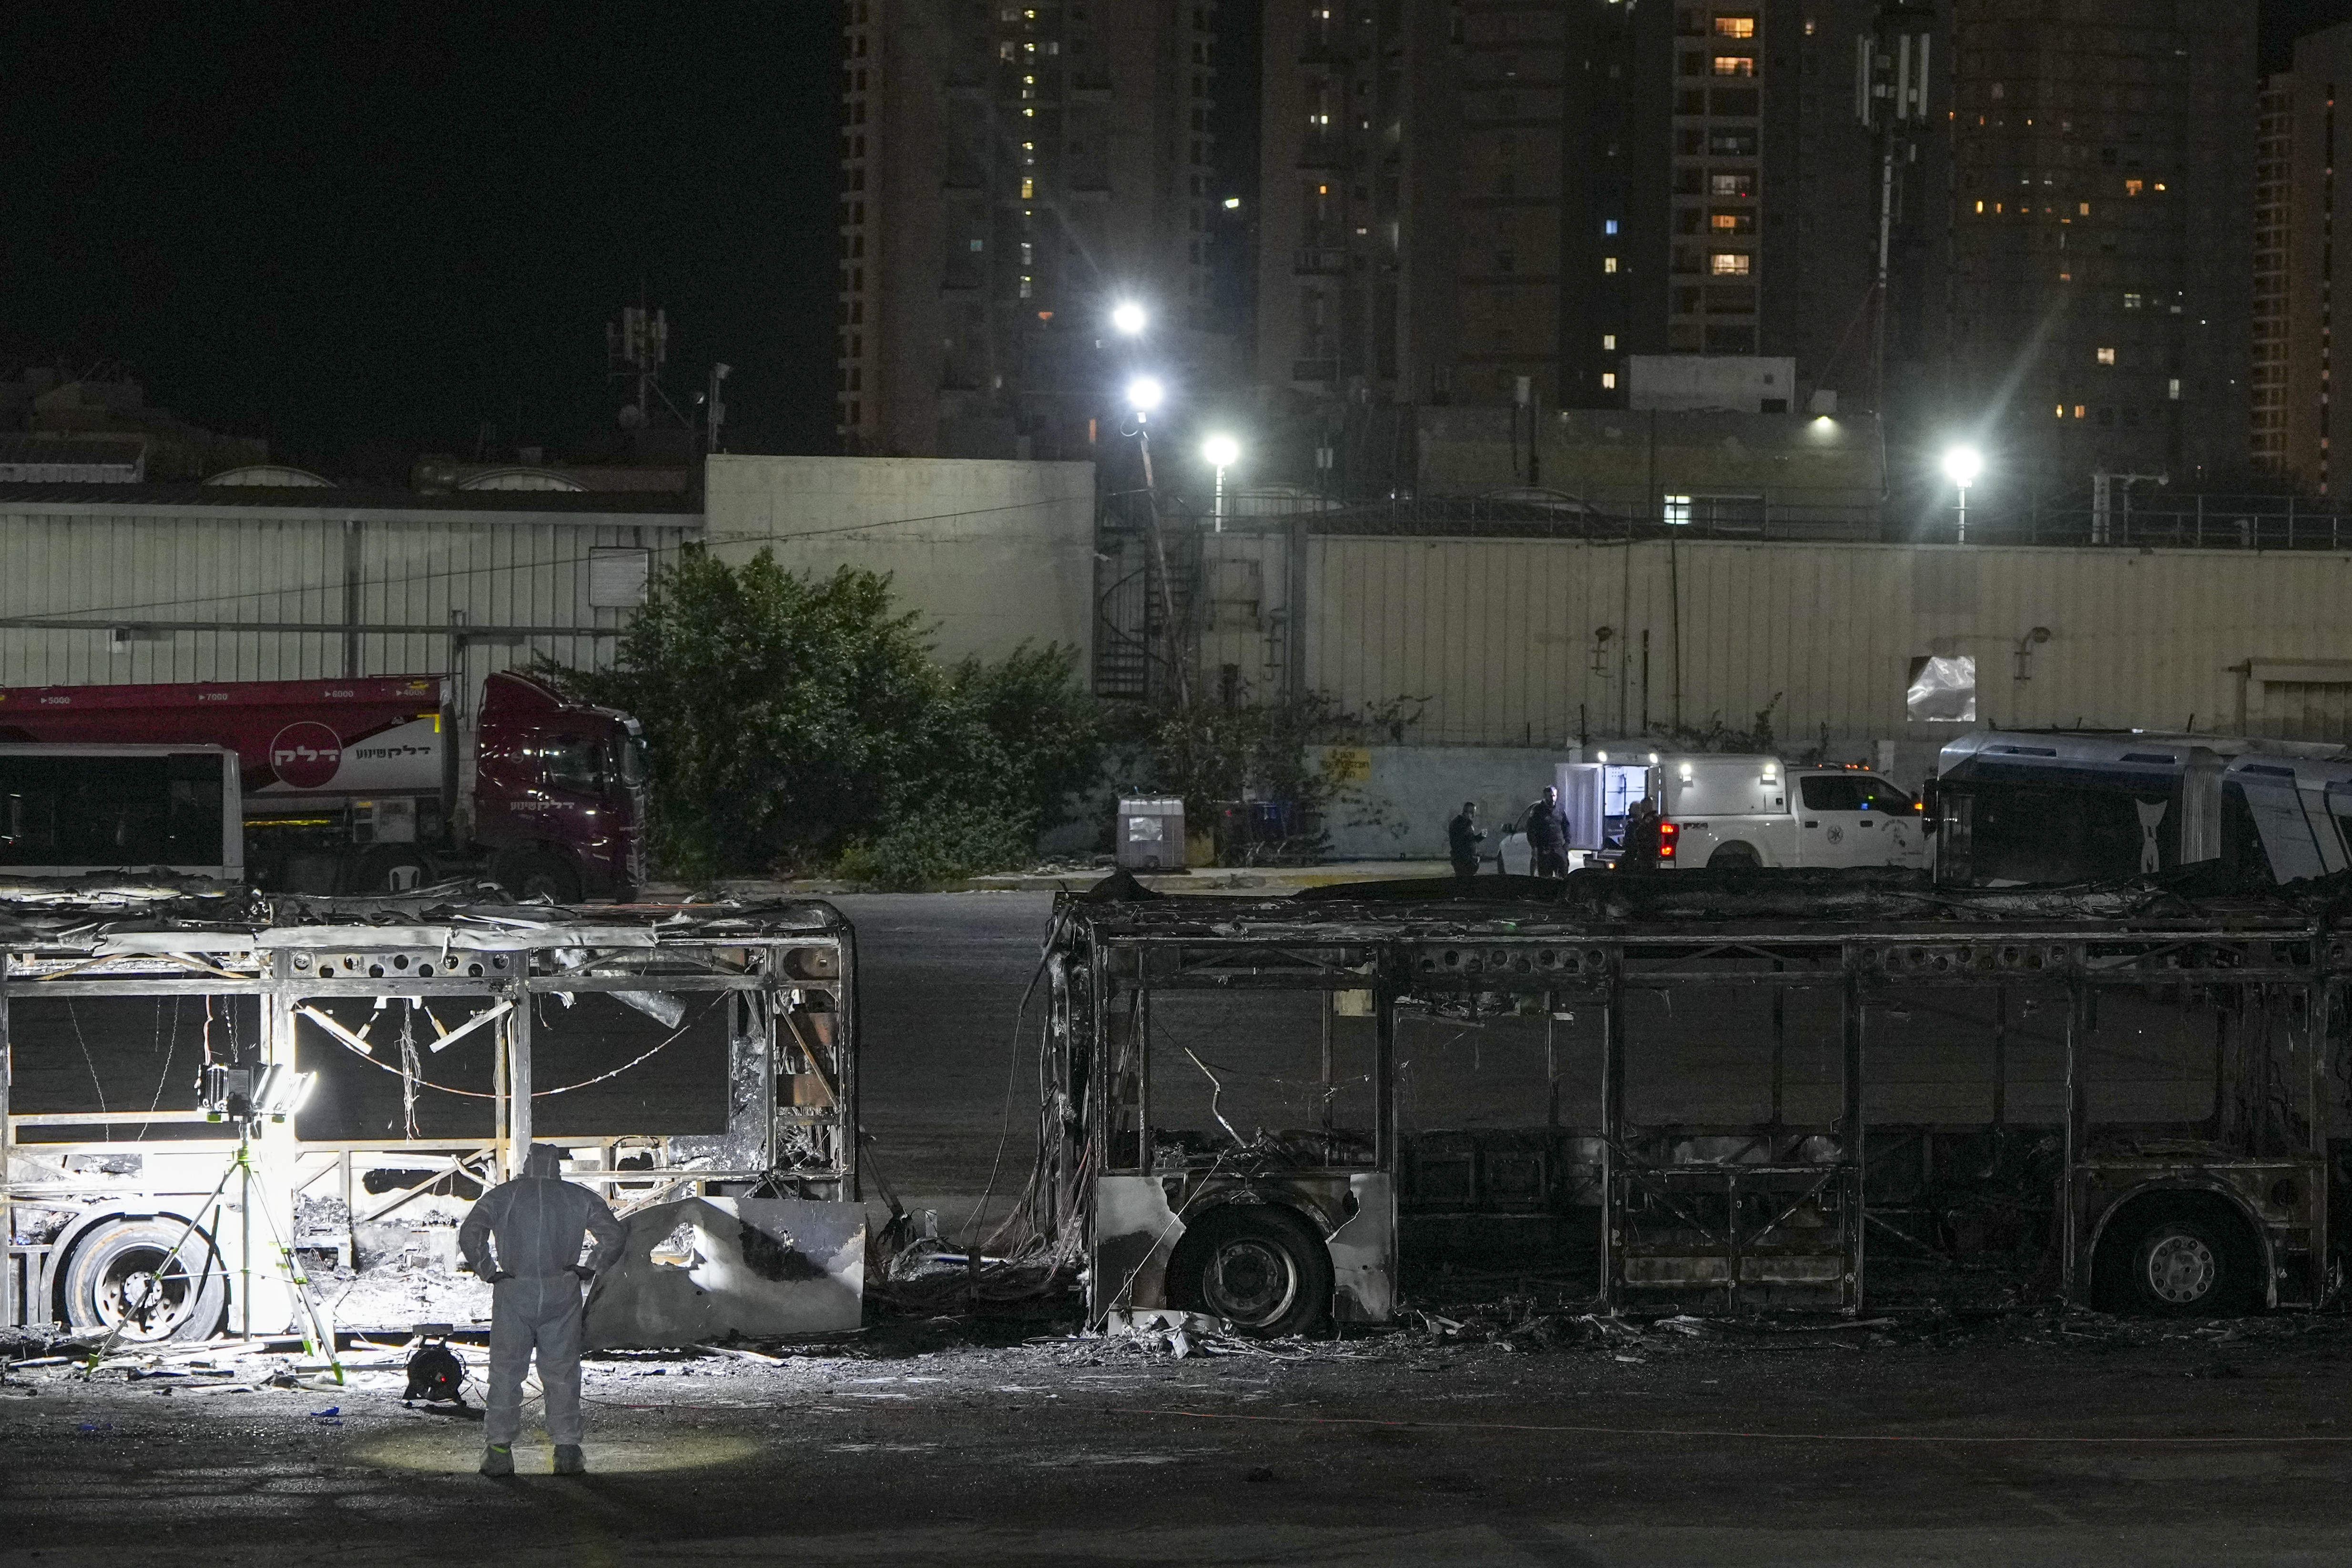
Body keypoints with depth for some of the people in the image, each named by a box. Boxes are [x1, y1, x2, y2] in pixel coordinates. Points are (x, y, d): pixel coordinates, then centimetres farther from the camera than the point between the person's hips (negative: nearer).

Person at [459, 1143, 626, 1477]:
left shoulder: (501, 1195, 5)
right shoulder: (580, 1198, 8)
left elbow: (470, 1234, -8)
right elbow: (614, 1234, 0)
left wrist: (489, 1272, 0)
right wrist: (590, 1270, 8)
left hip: (513, 1292, -1)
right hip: (562, 1295, 1)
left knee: (505, 1371, 5)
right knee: (562, 1372, 8)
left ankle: (499, 1447, 0)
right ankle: (567, 1450, 5)